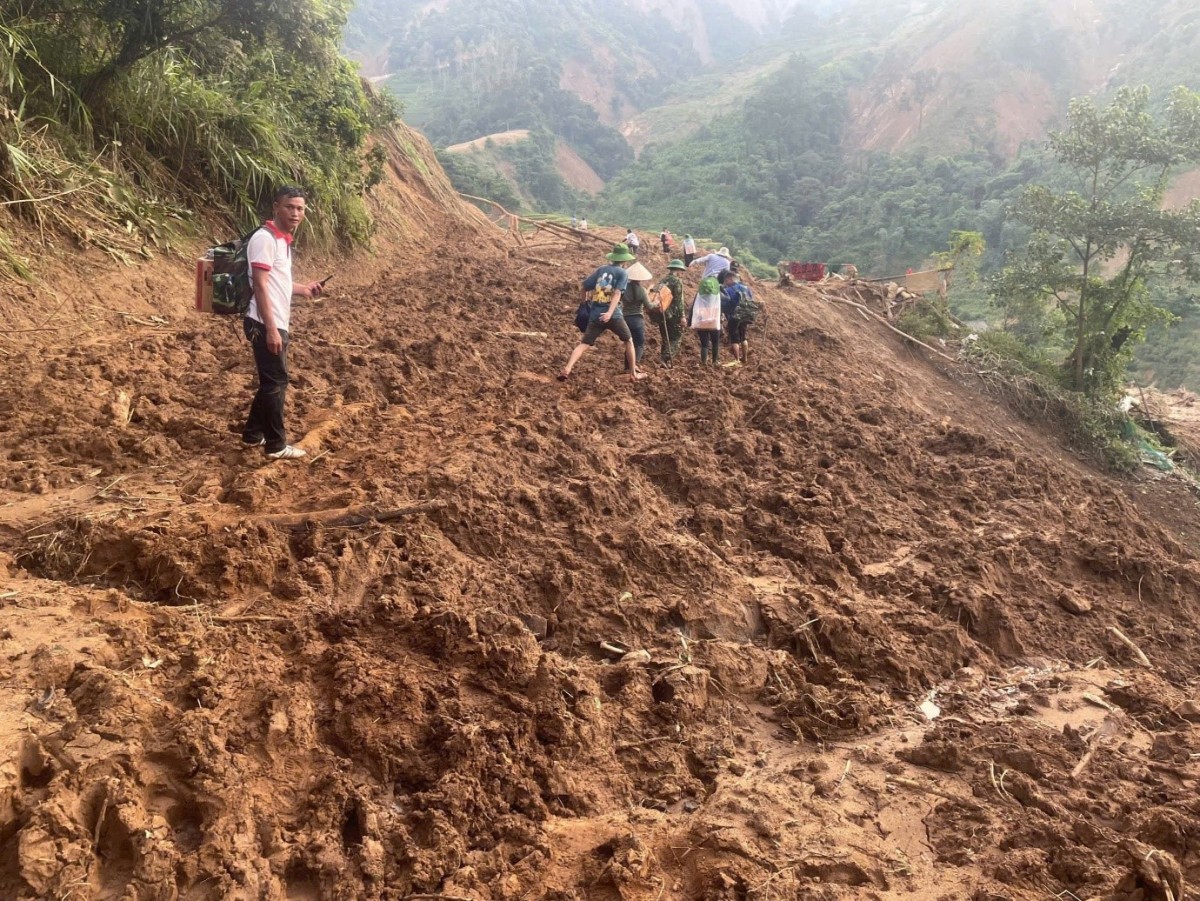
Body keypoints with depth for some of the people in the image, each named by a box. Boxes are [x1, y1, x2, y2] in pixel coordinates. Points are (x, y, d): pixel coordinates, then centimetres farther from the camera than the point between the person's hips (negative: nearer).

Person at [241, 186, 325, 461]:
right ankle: (276, 445, 8)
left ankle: (253, 434, 29)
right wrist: (271, 329, -23)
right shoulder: (264, 238, -15)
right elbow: (260, 285, -20)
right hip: (266, 325, -10)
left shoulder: (283, 240, 14)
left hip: (278, 324, 10)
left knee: (272, 382, 17)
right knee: (276, 383, -2)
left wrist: (303, 289, 20)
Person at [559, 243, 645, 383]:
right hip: (613, 315, -3)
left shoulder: (601, 269, 14)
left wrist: (586, 304, 29)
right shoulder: (623, 273, 1)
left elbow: (585, 286, 14)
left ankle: (566, 370, -19)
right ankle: (633, 374, 19)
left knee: (584, 344, 0)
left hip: (595, 315, 4)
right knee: (629, 341, 17)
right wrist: (610, 313, -25)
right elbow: (617, 293, -14)